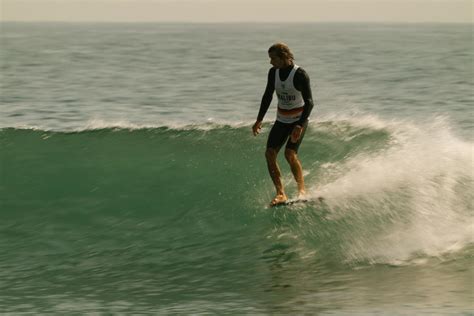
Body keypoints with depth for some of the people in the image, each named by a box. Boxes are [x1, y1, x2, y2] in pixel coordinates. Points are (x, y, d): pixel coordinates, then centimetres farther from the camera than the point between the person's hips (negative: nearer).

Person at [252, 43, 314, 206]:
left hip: (298, 119, -6)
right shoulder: (273, 72, -1)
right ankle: (280, 194, -6)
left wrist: (300, 125, -33)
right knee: (270, 153, -9)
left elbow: (309, 102, -22)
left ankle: (302, 190, -8)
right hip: (281, 120, 6)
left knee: (290, 153, -23)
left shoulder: (300, 75, -20)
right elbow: (267, 96, 11)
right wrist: (259, 120, 10)